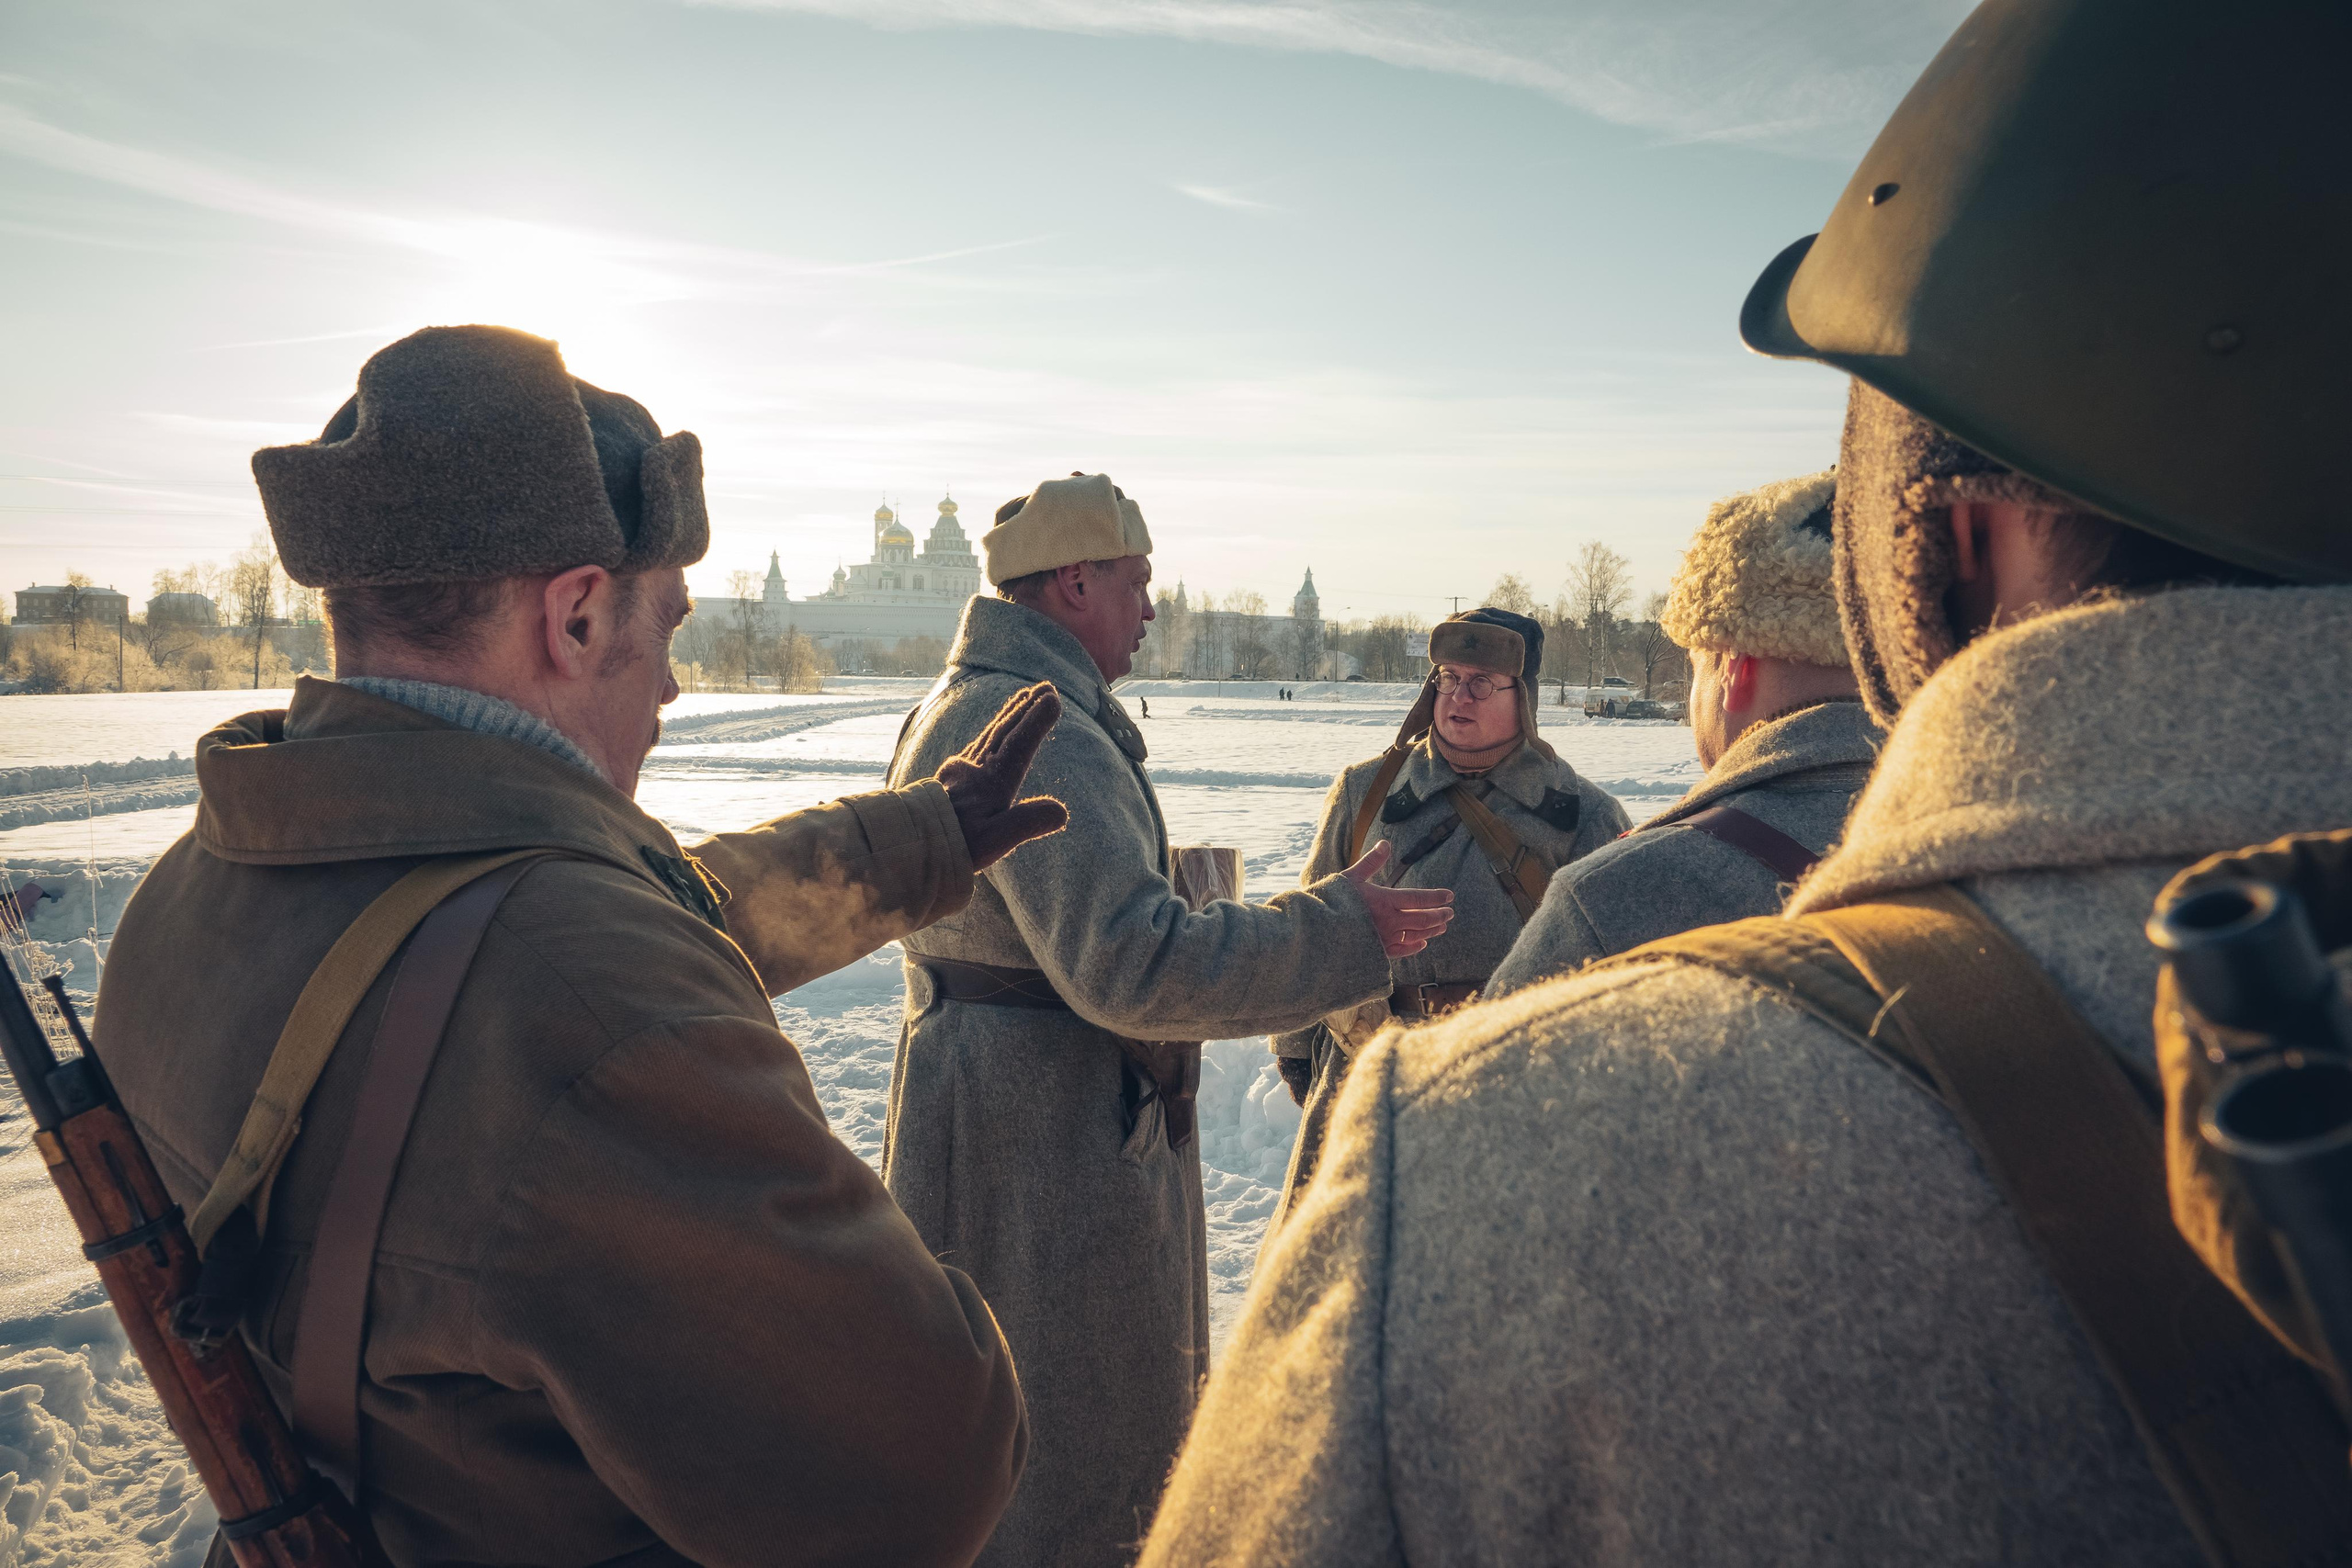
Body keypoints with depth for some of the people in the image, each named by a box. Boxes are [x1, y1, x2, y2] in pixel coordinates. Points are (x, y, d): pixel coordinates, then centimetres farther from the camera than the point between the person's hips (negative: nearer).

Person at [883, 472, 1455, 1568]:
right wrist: (1342, 933, -24)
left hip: (988, 1097, 11)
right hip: (1053, 1136, -11)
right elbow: (1131, 963, -31)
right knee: (1081, 1448, 4)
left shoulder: (959, 708, 14)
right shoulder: (1038, 734, -23)